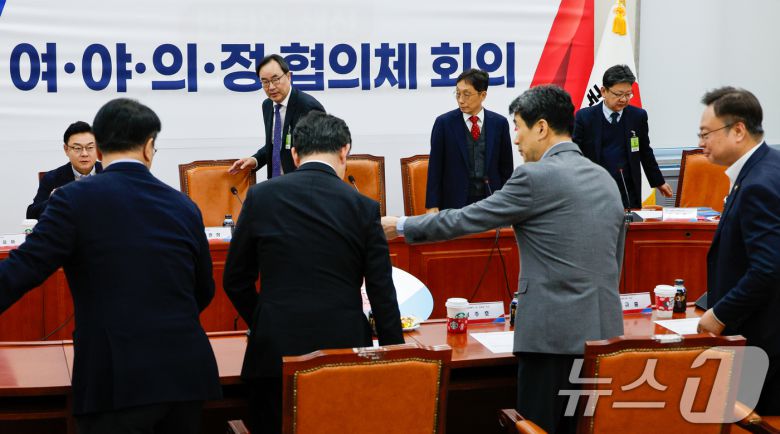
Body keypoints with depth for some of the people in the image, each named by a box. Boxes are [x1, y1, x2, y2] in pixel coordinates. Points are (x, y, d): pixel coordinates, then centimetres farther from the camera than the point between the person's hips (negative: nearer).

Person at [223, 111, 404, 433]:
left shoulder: (261, 197, 0)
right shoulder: (363, 207, -1)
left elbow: (235, 280, 7)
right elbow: (382, 294, -1)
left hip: (276, 348, 0)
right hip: (345, 346, 0)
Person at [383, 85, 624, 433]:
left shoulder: (536, 177, -10)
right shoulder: (606, 179, 13)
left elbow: (466, 219, -3)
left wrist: (402, 227, 10)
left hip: (554, 334, -7)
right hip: (605, 330, 7)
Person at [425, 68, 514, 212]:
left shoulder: (499, 123, 4)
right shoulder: (444, 123, 0)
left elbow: (506, 167, 9)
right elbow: (435, 168, 1)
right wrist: (433, 206, -4)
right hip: (455, 202, -2)